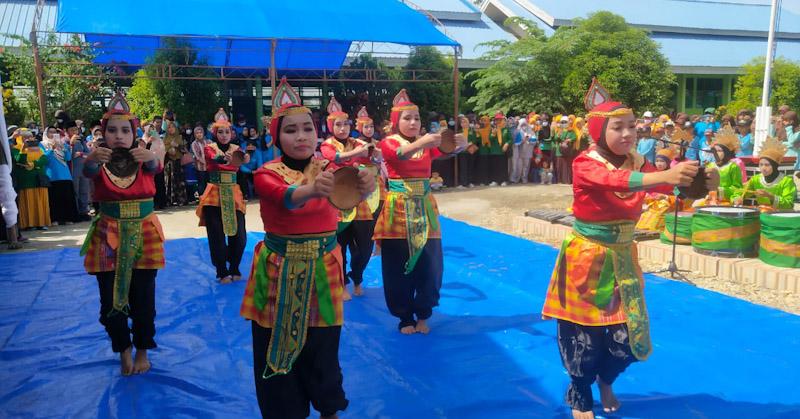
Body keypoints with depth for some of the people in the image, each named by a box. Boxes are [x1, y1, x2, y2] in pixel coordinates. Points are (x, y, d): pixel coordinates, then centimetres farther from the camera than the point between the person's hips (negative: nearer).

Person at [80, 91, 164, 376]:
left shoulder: (142, 159, -3)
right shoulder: (100, 162, -4)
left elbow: (156, 166, -26)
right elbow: (88, 171, -28)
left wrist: (151, 157, -52)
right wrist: (91, 159, -53)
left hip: (143, 235, 0)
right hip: (108, 237, 0)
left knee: (143, 298, 3)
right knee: (110, 300, 3)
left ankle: (142, 351, 25)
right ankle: (124, 350, 28)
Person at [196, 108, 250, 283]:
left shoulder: (236, 149, 8)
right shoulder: (209, 148, 1)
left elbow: (240, 160, -16)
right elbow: (214, 158, -23)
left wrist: (245, 159, -42)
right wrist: (224, 158, -47)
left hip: (233, 194, 2)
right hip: (214, 194, -2)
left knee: (239, 234, -4)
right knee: (217, 235, -6)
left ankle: (234, 269, 16)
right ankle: (222, 271, 8)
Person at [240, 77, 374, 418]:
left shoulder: (329, 169, 0)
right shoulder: (266, 174, -7)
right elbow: (284, 198, -30)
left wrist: (365, 185, -47)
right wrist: (312, 190, -53)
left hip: (322, 270, 1)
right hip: (279, 272, -1)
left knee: (323, 349, 10)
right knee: (278, 349, 7)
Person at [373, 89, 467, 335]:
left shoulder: (427, 143, 9)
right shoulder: (388, 143, -3)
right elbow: (399, 154, -26)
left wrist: (460, 144, -33)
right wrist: (420, 143, -45)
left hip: (424, 208, 3)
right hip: (399, 209, -3)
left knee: (429, 264, 3)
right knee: (399, 266, 3)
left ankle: (423, 314, 22)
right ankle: (405, 316, 19)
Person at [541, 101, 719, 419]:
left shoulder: (638, 164, 0)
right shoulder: (585, 164, -17)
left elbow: (672, 186, -13)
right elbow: (613, 180, -37)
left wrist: (700, 181, -35)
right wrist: (666, 175, -51)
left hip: (621, 258, 5)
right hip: (586, 258, -4)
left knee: (628, 334, 7)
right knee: (584, 332, 6)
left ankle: (605, 382, 39)